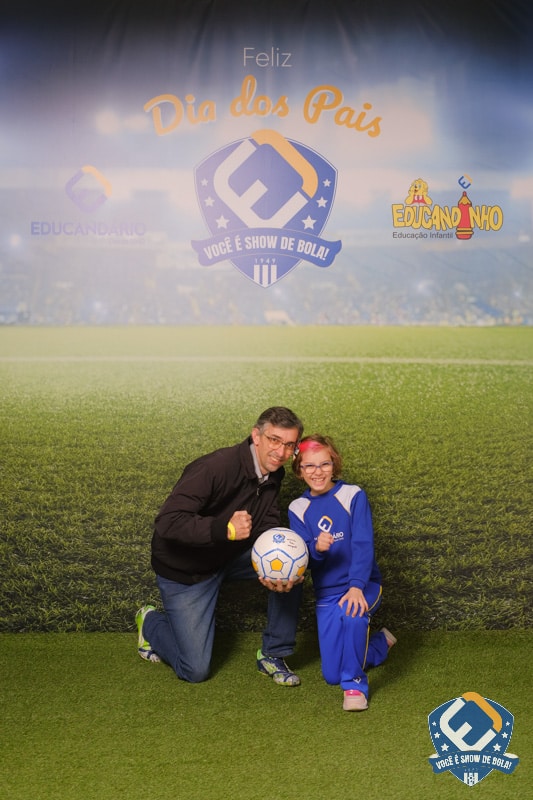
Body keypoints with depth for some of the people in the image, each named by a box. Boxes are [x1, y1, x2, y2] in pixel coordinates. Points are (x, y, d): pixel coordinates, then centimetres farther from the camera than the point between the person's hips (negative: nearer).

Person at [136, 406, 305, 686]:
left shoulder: (274, 474, -7)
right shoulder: (215, 467, -32)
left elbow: (268, 527, -5)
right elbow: (167, 522, -37)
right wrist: (225, 529, -49)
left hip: (230, 556, 6)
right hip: (185, 569, -6)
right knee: (195, 670, -3)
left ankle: (273, 655, -2)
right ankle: (150, 621, 28)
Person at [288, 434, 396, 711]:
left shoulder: (353, 496, -9)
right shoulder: (298, 509, 0)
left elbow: (363, 545, -18)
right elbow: (302, 561, -7)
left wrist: (356, 586, -32)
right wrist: (316, 549, -31)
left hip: (363, 585, -4)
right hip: (326, 594, 4)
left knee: (352, 612, -39)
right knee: (331, 675, 4)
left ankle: (355, 683, -15)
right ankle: (381, 642, 33)